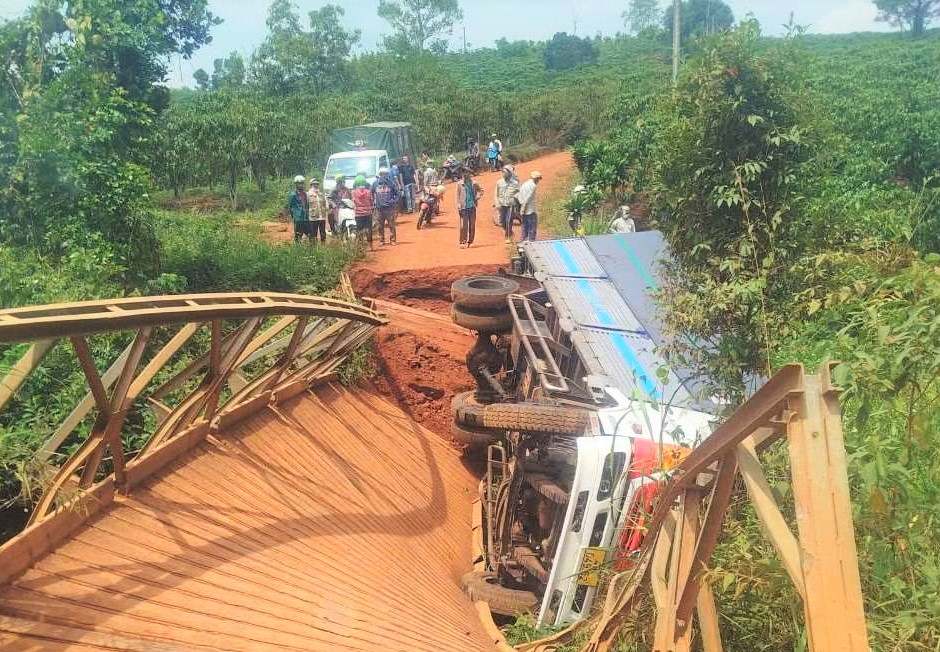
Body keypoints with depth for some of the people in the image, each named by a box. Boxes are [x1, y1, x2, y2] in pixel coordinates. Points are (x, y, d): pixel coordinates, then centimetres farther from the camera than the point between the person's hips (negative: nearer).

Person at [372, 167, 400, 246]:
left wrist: (395, 201, -5)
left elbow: (396, 193, 7)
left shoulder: (391, 183, 0)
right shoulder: (375, 184, 5)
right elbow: (371, 194, 18)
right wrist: (373, 201, 9)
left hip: (389, 207, -2)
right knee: (380, 225, 7)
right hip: (379, 208, 2)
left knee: (391, 224, -3)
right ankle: (381, 240, 16)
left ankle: (392, 240, 5)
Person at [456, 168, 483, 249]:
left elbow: (481, 191, 17)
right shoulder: (460, 184, 2)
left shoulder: (474, 184, 6)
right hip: (464, 207, -2)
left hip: (472, 207, 2)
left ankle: (470, 241, 14)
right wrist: (458, 205, -9)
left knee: (472, 225, 5)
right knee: (463, 226, -8)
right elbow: (458, 195, 1)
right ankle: (462, 242, -5)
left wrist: (477, 198, 0)